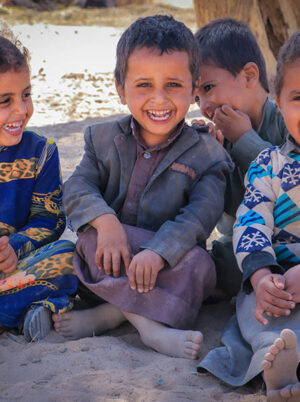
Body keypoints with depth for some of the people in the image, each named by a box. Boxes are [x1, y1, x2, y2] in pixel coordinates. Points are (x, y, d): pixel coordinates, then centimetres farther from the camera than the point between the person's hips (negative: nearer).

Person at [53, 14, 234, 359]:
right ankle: (150, 323, -36)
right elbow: (77, 188, -7)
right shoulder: (104, 139, 6)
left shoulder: (206, 153, -4)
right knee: (92, 235, -30)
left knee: (198, 265, -31)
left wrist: (157, 252, -36)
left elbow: (200, 216, -18)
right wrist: (106, 222, -30)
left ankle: (109, 314, -29)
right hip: (113, 264, 1)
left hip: (168, 264, -1)